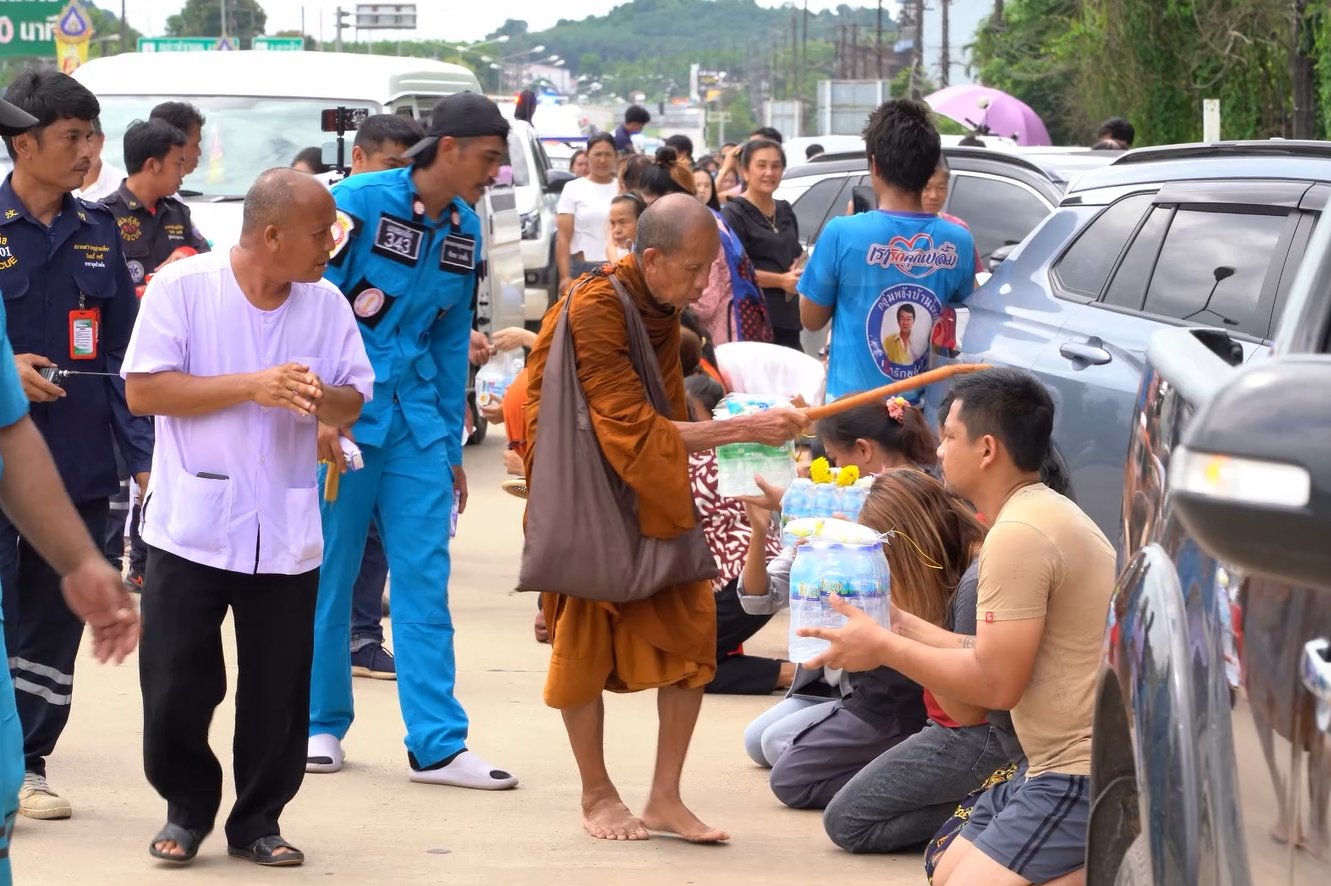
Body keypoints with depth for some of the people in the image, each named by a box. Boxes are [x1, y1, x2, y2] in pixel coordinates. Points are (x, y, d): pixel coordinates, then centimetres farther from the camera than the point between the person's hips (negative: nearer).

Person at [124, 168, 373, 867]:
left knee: (278, 695, 5)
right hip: (191, 528, -3)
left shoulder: (327, 305, 4)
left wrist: (321, 398, -18)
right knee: (174, 690, 2)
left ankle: (257, 821, 21)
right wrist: (252, 387, -19)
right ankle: (187, 806, 24)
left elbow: (354, 402, 7)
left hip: (286, 534, 3)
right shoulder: (181, 287, -8)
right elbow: (143, 391, -13)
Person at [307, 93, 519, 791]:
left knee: (424, 577, 0)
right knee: (327, 573, 4)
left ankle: (437, 743, 0)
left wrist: (451, 446, 16)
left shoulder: (465, 229, 9)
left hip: (416, 417, 5)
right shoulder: (359, 202, -10)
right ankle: (321, 725, 18)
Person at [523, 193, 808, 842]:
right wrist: (749, 429, -29)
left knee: (689, 624, -2)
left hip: (647, 489, 7)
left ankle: (665, 799, 3)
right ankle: (597, 797, 14)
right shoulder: (596, 311, -25)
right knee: (585, 635, -1)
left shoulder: (661, 307, 2)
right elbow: (638, 430, -28)